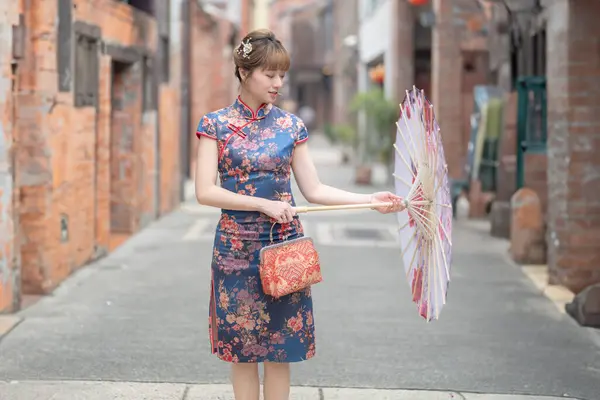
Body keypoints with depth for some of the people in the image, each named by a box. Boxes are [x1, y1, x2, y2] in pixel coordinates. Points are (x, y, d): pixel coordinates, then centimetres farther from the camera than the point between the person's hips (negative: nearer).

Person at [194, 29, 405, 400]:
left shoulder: (291, 126, 5)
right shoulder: (216, 124, -2)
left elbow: (314, 189, 4)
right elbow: (205, 191, -10)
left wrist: (371, 199, -7)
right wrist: (264, 204, -18)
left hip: (284, 244, 2)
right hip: (237, 246, -2)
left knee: (280, 349, 4)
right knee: (242, 349, 4)